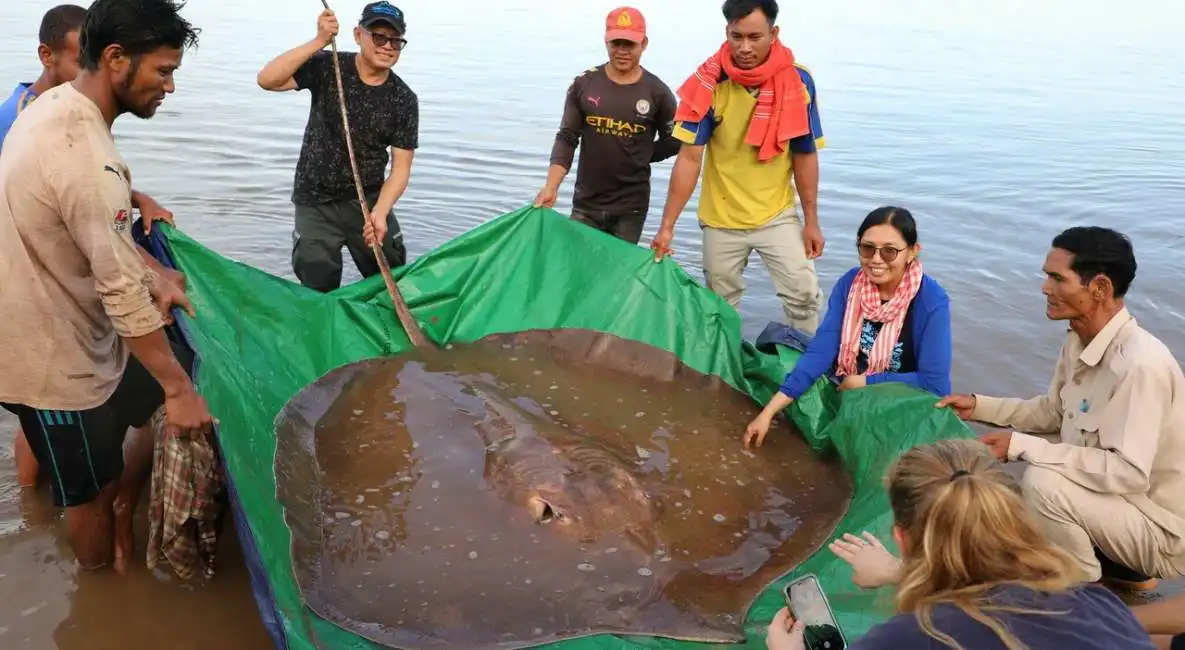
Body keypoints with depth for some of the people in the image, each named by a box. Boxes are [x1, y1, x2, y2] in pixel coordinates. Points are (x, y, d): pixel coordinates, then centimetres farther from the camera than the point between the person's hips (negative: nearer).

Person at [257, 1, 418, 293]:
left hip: (370, 200, 2)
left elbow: (401, 167, -9)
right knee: (319, 288, 1)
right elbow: (267, 80, -23)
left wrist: (379, 212, -25)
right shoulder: (326, 68, -9)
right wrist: (319, 42, -30)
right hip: (316, 203, -1)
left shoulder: (404, 100, -7)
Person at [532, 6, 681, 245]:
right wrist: (551, 187, -13)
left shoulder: (657, 92, -5)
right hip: (585, 203, 2)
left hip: (630, 206, -1)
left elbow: (674, 142, 6)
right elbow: (567, 139, -3)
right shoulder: (584, 85, -2)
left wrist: (638, 158, 0)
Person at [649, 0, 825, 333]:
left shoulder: (797, 81, -12)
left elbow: (805, 155, -4)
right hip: (721, 217, 0)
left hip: (778, 214, 0)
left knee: (804, 295, -5)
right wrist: (667, 226, -18)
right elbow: (689, 157, -16)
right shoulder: (709, 82, -16)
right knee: (720, 304, 13)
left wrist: (811, 222, -2)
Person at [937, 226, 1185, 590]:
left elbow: (1129, 472, -33)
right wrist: (978, 406, 0)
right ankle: (1118, 568, 18)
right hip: (1120, 495, 9)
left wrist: (1023, 446, -30)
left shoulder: (1141, 364, -29)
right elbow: (1052, 412, 12)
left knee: (1043, 482, -26)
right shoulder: (1077, 342, -2)